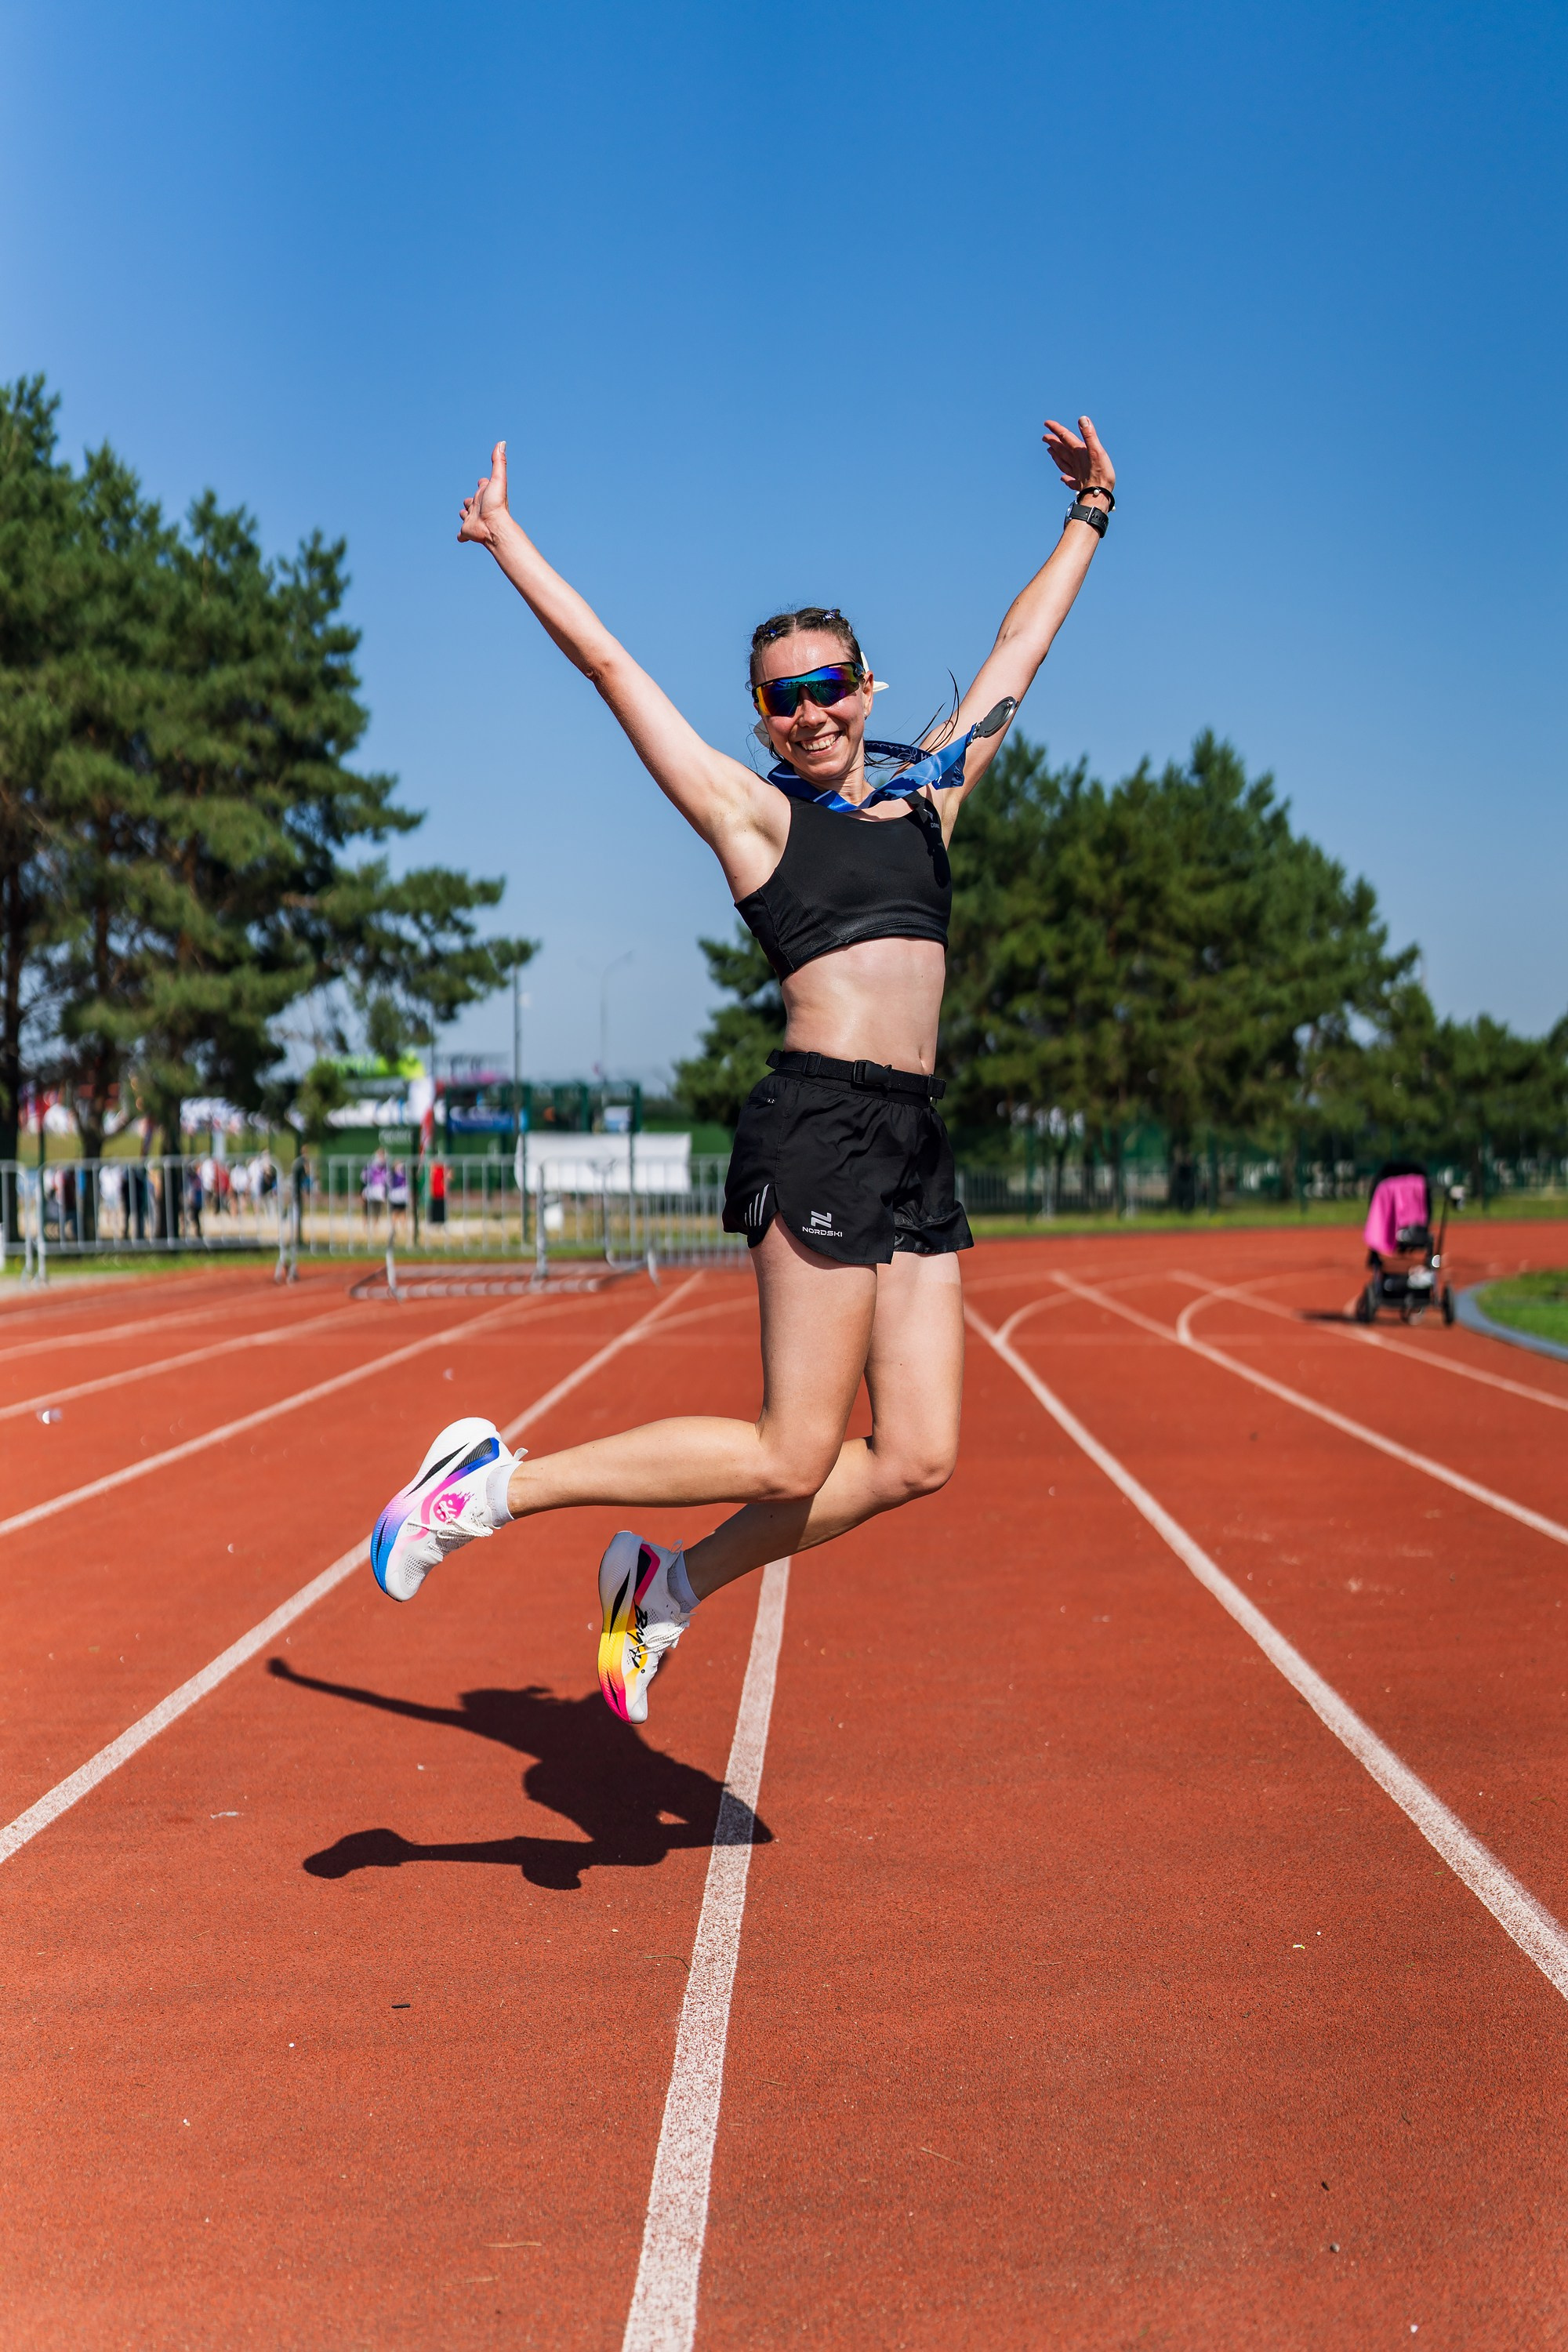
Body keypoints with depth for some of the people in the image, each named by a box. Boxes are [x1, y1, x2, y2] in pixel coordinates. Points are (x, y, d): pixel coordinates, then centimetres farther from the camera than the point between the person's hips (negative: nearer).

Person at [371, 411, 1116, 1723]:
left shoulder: (932, 789, 19)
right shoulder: (751, 813, 5)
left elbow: (1021, 646, 29)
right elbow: (610, 665, 9)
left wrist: (1089, 517, 36)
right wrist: (505, 536, 17)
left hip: (918, 1142, 6)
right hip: (821, 1124, -6)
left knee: (917, 1457, 0)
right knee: (793, 1457, -9)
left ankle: (676, 1580, 16)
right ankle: (498, 1485, 4)